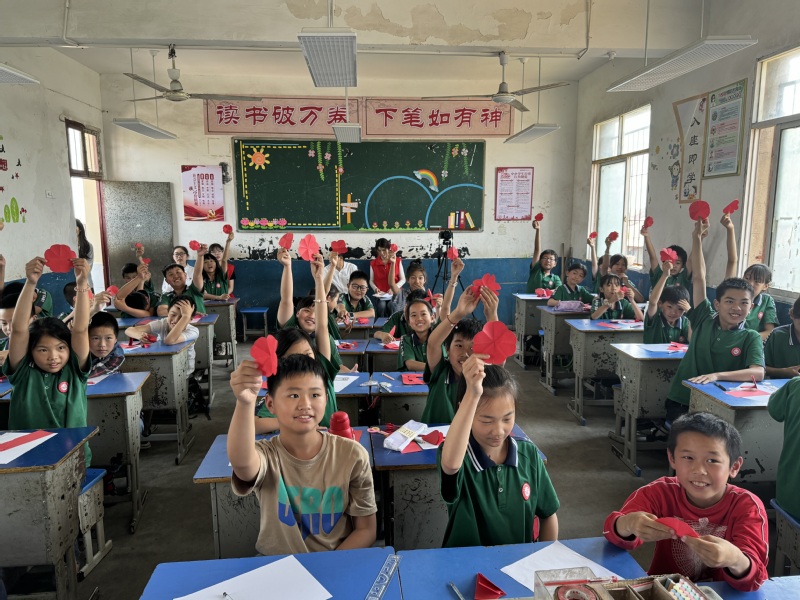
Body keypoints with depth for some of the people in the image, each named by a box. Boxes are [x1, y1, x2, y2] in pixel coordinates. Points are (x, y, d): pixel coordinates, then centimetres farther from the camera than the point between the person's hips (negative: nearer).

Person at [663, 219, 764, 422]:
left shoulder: (751, 338, 0)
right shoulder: (704, 320, 3)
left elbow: (758, 373, -17)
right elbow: (698, 277, 0)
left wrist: (717, 376, -32)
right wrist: (697, 238, -3)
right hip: (681, 401, 0)